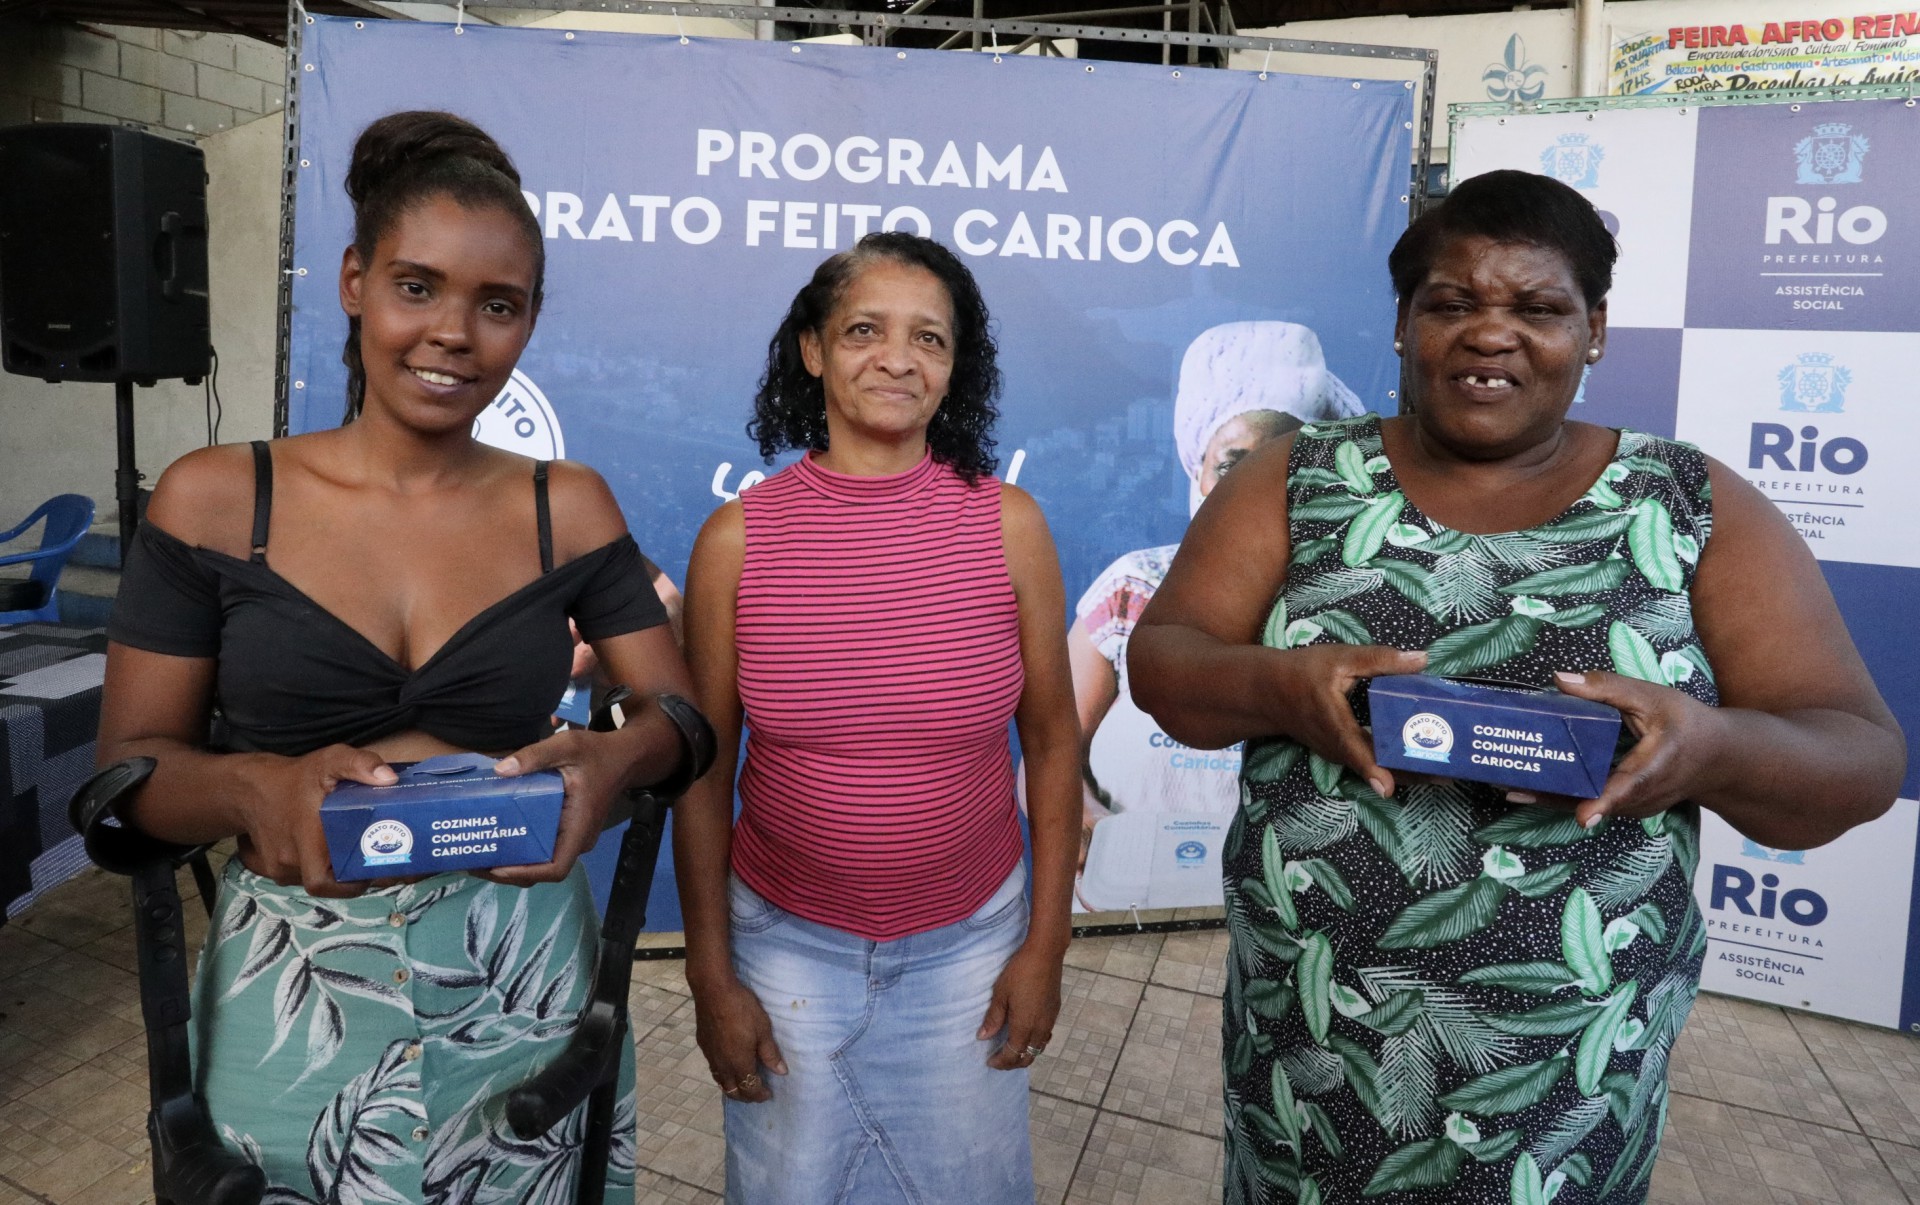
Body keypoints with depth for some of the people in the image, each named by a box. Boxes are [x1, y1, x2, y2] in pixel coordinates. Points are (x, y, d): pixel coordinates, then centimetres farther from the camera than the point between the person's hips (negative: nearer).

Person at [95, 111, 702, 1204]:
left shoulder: (569, 510, -1)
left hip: (522, 985, 1)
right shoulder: (215, 500, -3)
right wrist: (253, 787, -22)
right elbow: (129, 764, -1)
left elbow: (680, 712, 1)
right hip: (291, 994, 0)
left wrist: (617, 760, -22)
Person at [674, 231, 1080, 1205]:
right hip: (787, 942, 0)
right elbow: (702, 769, -5)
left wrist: (1046, 943, 0)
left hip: (969, 940, 1)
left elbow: (1050, 741, -3)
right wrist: (709, 975, -1)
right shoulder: (738, 538, -12)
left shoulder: (1008, 525, -11)